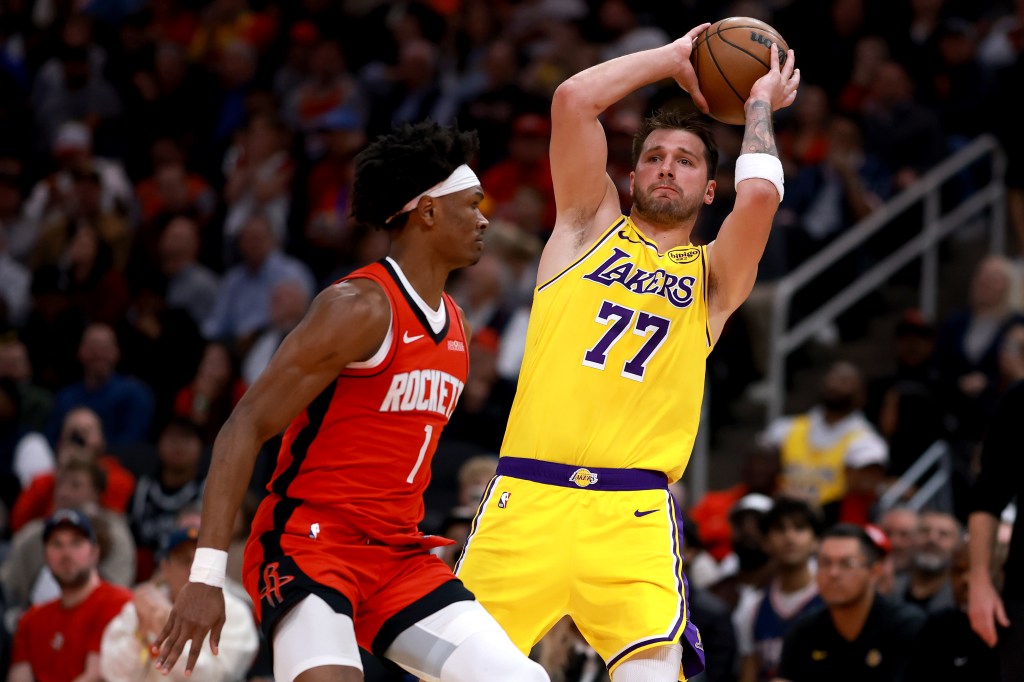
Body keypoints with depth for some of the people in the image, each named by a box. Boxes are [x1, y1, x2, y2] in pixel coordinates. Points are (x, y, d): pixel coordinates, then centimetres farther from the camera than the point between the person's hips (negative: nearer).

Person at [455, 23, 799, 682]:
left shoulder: (714, 276, 13)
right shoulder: (590, 227, 16)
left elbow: (760, 192, -7)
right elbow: (573, 100, 4)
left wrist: (761, 104, 10)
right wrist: (674, 59, 14)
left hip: (631, 515, -1)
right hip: (527, 500, 1)